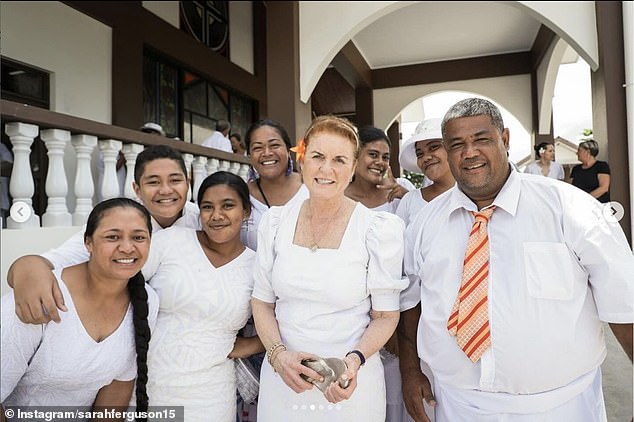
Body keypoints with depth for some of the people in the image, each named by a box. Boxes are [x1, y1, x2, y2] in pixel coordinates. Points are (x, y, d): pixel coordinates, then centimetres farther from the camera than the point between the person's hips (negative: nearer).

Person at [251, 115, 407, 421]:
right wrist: (278, 353, -11)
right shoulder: (275, 221, -3)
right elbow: (262, 301, 3)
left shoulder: (380, 228, -11)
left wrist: (355, 360, -19)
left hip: (349, 384, -2)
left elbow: (385, 315, -5)